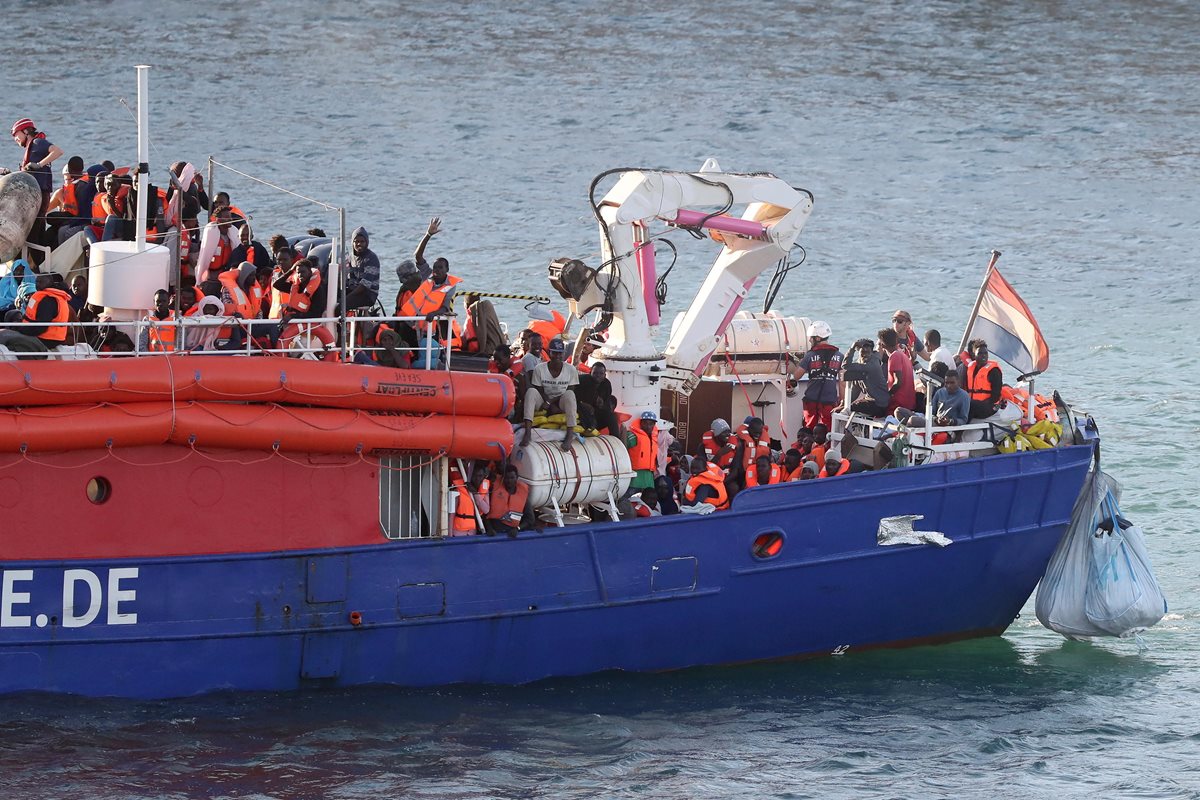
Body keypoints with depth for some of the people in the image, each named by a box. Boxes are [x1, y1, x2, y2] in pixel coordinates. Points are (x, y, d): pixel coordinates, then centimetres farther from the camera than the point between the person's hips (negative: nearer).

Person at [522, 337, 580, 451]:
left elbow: (570, 393, -6)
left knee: (570, 394, -33)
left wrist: (549, 402, -18)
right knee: (531, 391, -30)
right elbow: (539, 391, -7)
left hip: (561, 403, 0)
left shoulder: (571, 370, -7)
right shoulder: (539, 369, -8)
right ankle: (528, 432, -43)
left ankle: (570, 434, -39)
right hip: (544, 400, 0)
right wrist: (551, 406, -23)